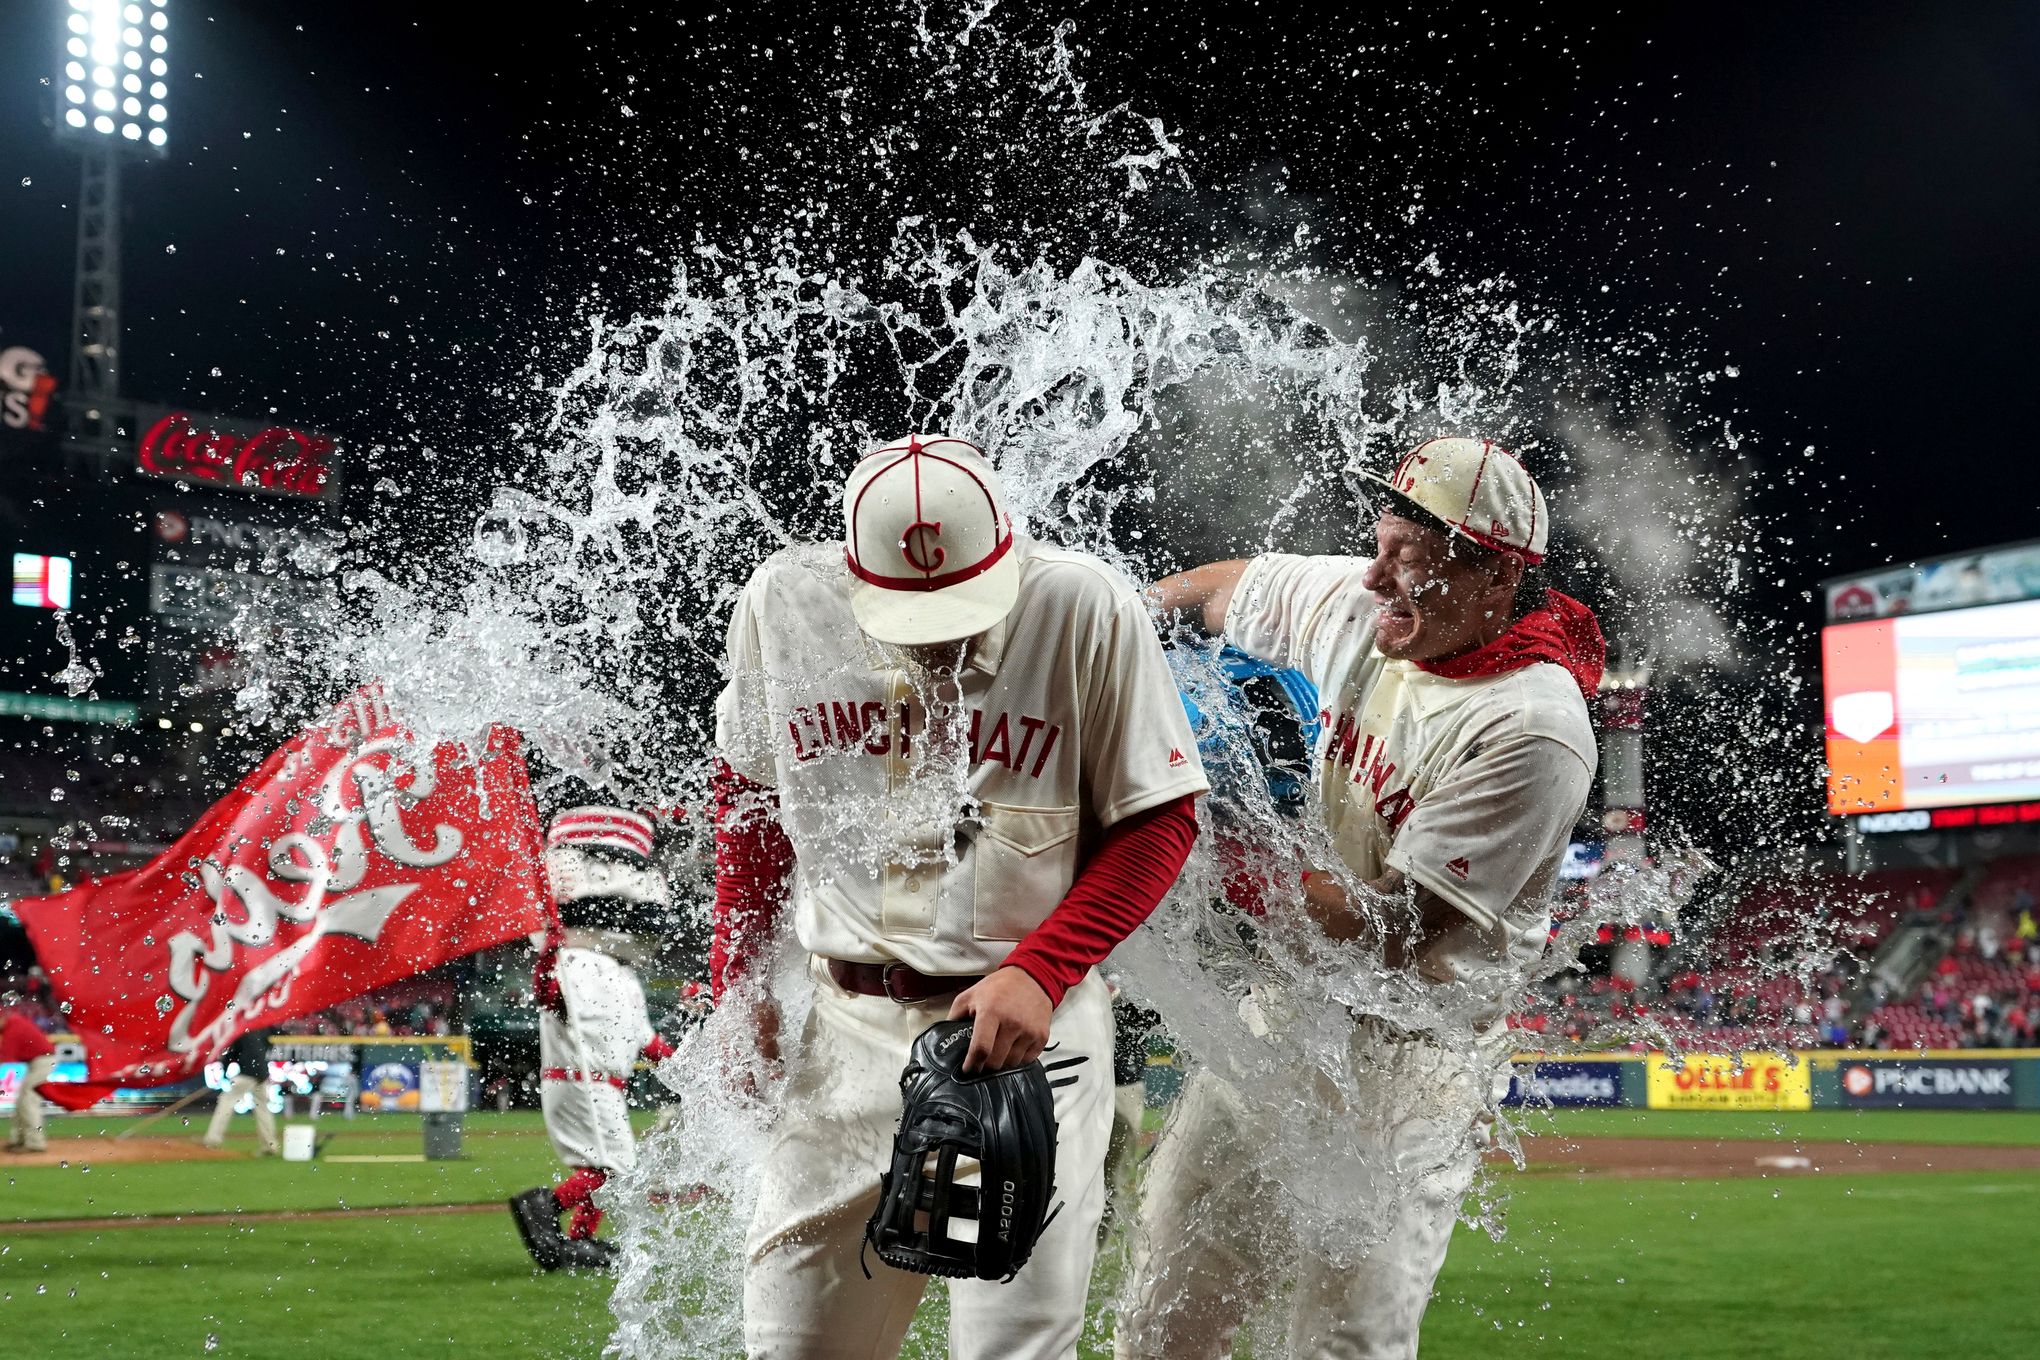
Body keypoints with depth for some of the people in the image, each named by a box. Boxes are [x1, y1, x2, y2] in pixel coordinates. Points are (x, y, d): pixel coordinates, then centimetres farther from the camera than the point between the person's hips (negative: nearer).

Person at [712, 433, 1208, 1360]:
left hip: (1029, 1017, -3)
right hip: (850, 1023, 3)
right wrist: (738, 977, 12)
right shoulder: (783, 602, -4)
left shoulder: (1086, 610, -13)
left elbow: (1160, 819, -6)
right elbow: (749, 787, 13)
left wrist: (1038, 974, -16)